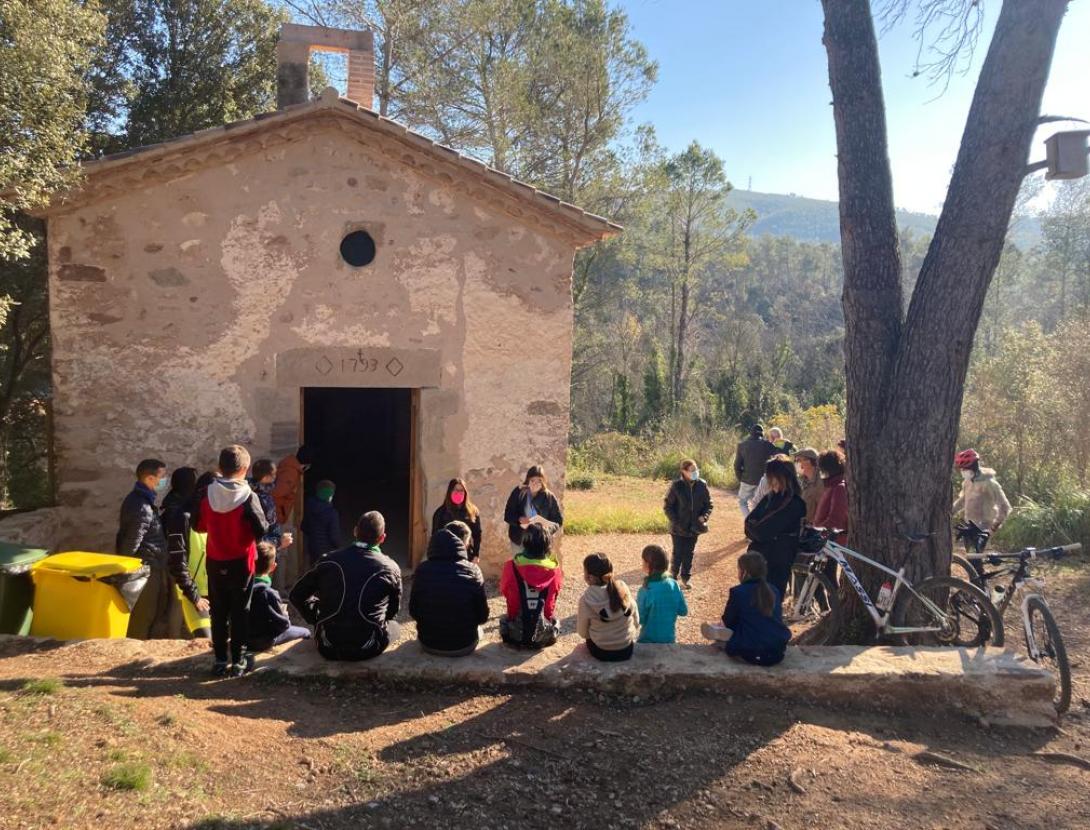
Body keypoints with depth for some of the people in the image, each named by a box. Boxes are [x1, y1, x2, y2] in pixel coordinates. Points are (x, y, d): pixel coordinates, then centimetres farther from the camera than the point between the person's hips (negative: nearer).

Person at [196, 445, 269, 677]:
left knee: (218, 611, 12)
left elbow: (199, 526, 5)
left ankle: (220, 660, 16)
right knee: (240, 611, 7)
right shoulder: (248, 496, -17)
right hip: (241, 561, -3)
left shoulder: (208, 494, -5)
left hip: (215, 561, 3)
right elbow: (262, 529, -16)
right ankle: (238, 660, 10)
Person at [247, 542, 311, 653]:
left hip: (243, 637, 6)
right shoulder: (269, 593, -28)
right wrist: (285, 614, 3)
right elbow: (283, 623, -19)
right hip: (263, 641, -6)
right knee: (305, 632, 10)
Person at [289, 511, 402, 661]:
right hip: (368, 650, 0)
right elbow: (393, 611, 11)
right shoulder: (391, 568, -4)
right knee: (394, 626, 31)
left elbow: (297, 596, 8)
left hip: (328, 649, 0)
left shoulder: (329, 561, -1)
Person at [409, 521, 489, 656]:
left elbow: (413, 612, -1)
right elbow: (482, 616, -8)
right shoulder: (472, 571, -15)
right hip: (464, 646, -1)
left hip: (429, 644, 1)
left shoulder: (423, 569, -11)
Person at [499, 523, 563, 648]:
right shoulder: (554, 570, -13)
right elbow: (551, 604, 2)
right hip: (544, 637, 0)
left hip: (516, 635, 0)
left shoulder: (511, 567, -15)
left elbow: (505, 591, 3)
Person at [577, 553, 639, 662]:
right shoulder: (624, 590, -13)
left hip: (601, 653, -2)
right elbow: (636, 621, -2)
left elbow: (582, 633, -9)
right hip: (627, 650, 3)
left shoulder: (586, 600, -21)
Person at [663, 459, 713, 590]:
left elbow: (708, 504, 5)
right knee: (678, 554, 6)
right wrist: (676, 522, -15)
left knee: (689, 554, 15)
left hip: (694, 528, 3)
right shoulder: (676, 486, -15)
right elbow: (667, 506, -9)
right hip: (679, 528, -3)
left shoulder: (702, 485, -6)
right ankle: (673, 576, 27)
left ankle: (685, 577, 32)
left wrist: (704, 516, -13)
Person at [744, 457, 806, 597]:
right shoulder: (770, 498, 9)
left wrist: (752, 527, -3)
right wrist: (758, 529, -14)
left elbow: (768, 530, -19)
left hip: (777, 563, -7)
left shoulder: (794, 504, -14)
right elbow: (750, 520, 4)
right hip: (758, 556, 7)